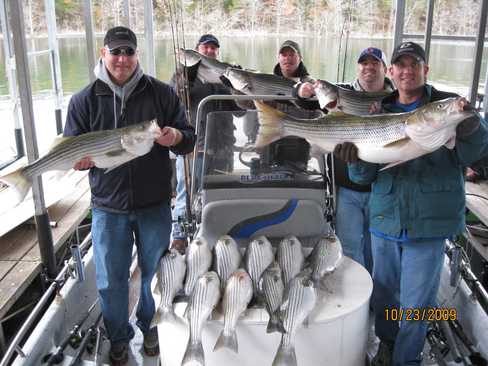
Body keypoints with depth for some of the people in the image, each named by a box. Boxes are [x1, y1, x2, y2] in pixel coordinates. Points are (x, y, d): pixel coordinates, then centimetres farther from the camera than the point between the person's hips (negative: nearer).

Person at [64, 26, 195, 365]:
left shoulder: (162, 93, -3)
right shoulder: (84, 101, -2)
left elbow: (190, 137, 0)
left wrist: (176, 138, -23)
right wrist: (81, 159, -21)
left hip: (155, 204, 0)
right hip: (108, 208, 0)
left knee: (155, 273, 17)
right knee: (111, 281, 12)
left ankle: (152, 329, 43)